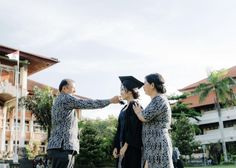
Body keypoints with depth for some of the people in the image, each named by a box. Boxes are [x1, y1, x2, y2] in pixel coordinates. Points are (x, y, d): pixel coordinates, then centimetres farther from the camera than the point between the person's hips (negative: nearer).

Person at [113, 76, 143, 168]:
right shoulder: (124, 108, 16)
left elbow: (134, 128, -17)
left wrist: (126, 145, -18)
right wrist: (116, 146, 10)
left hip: (131, 147, -8)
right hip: (122, 145, 8)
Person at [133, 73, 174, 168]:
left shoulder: (160, 100, -12)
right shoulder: (156, 101, 18)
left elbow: (145, 117, -16)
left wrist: (138, 111, 2)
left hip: (158, 146, -10)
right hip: (153, 146, 10)